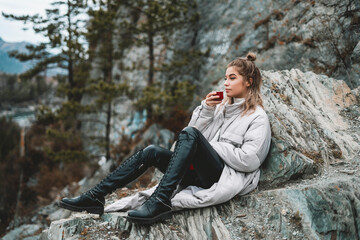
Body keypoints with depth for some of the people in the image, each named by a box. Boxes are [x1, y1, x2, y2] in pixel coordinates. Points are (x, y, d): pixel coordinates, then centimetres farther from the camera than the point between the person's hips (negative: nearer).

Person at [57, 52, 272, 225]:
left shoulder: (258, 117, -3)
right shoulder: (221, 106, 19)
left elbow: (249, 160, -15)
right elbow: (194, 138, 12)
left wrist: (212, 145, -9)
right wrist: (206, 109, -1)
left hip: (223, 177, -7)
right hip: (200, 172, 7)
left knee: (190, 134, -29)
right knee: (152, 152, -12)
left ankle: (161, 201, -37)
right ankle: (95, 197, -14)